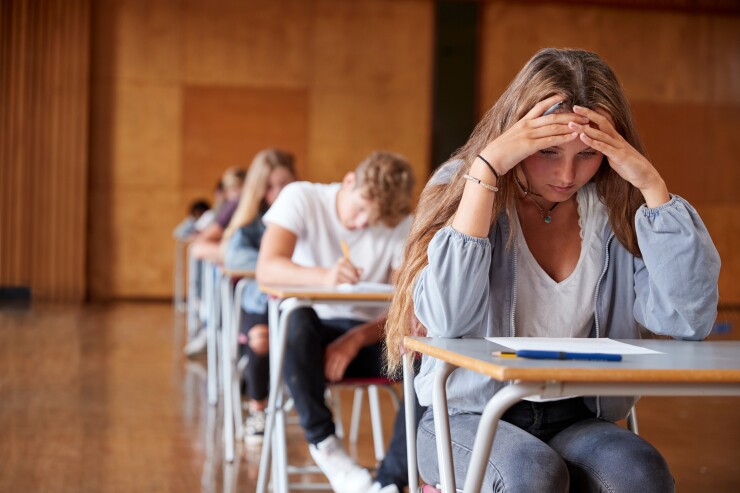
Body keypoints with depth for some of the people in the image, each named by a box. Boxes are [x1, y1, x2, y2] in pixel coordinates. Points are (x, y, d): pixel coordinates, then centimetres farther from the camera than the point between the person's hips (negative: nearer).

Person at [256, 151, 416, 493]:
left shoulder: (402, 226, 0)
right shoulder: (301, 198, -7)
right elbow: (266, 269, -22)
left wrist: (356, 339, -26)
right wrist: (323, 276, -42)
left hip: (367, 337, 2)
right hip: (310, 336, -2)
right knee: (296, 319, -38)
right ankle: (324, 443, -21)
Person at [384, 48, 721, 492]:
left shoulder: (616, 211, -1)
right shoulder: (463, 189, -5)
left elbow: (690, 320, -11)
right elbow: (446, 319, -22)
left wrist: (651, 183, -14)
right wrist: (486, 168, -22)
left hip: (577, 419, 2)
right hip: (470, 415, -2)